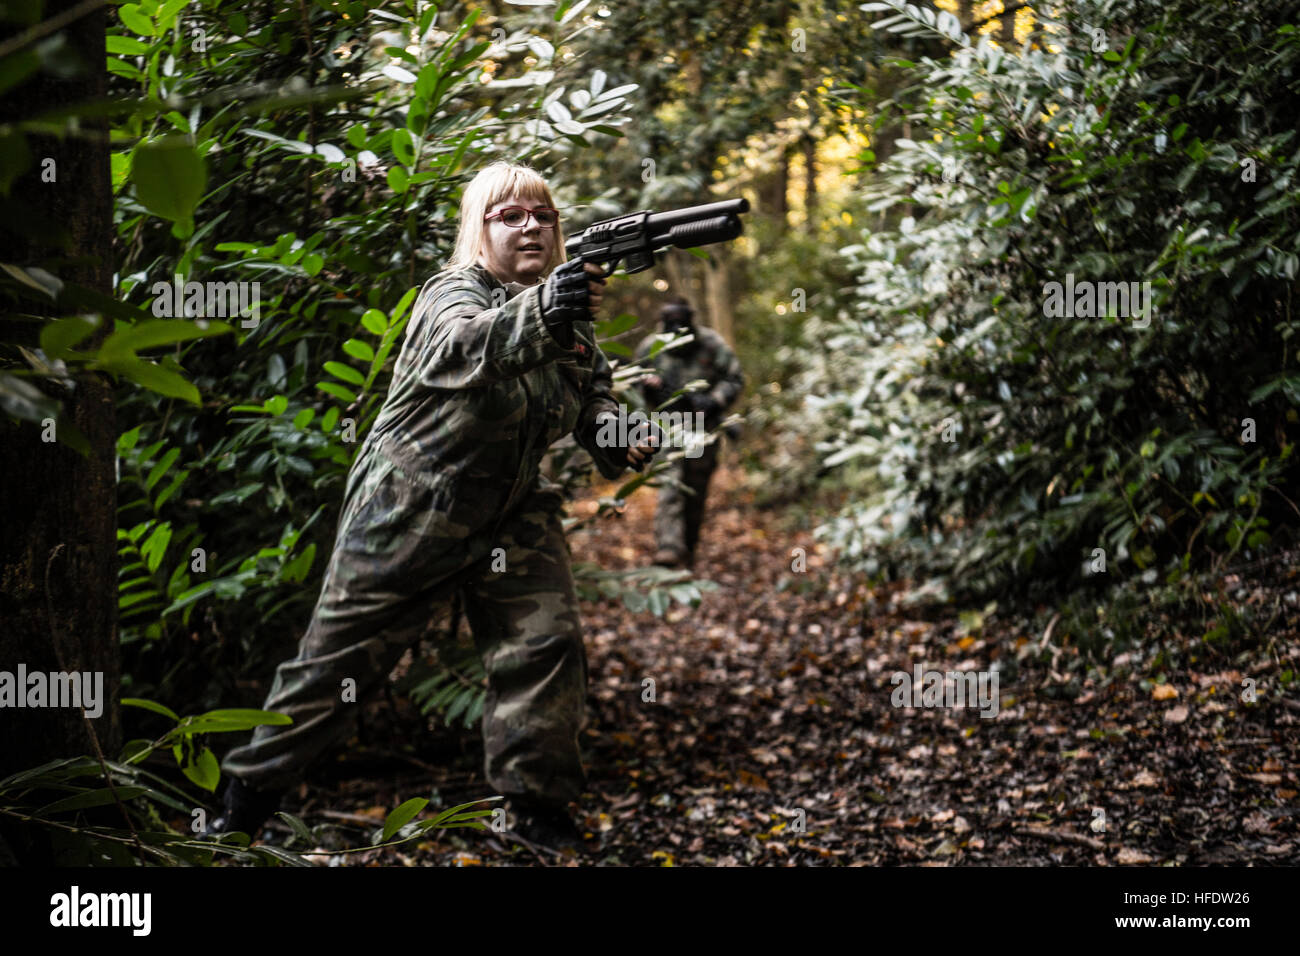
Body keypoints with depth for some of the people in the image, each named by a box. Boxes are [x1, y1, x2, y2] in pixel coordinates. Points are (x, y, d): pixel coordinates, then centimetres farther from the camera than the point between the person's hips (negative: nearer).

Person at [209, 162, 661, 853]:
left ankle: (538, 804, 6)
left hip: (513, 518, 5)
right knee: (341, 656, 3)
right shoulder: (452, 295, -18)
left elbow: (592, 398, 15)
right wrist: (538, 316, -62)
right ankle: (250, 792, 18)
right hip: (408, 514, -5)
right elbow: (462, 347, -42)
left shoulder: (570, 310, 3)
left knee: (547, 645, -7)